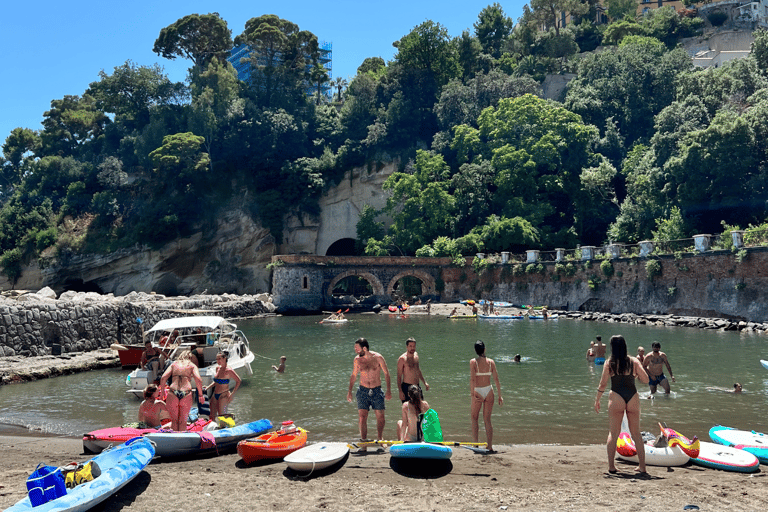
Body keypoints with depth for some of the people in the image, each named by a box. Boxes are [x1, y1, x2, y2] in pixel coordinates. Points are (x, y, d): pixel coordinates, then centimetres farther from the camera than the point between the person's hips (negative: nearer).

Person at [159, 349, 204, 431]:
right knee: (183, 422, 13)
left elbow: (163, 378, 7)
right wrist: (201, 395, 4)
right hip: (186, 394, -1)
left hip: (173, 394, 1)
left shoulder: (174, 364, 19)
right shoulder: (192, 365, 14)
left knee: (174, 421, 16)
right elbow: (198, 379, -2)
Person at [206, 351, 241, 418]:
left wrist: (232, 394, -13)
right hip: (215, 395, 7)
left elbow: (238, 381, -10)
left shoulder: (228, 371, -16)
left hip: (223, 396, -7)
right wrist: (207, 388, 12)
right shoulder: (217, 368, 6)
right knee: (211, 416, 9)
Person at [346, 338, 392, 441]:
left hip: (377, 390, -1)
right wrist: (349, 391, 9)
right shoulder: (357, 359, 0)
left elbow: (386, 374, 1)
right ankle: (363, 440, 3)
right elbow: (353, 376, 13)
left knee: (380, 416, 2)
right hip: (363, 391, 1)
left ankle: (380, 439, 20)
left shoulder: (377, 358, -7)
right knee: (362, 417, -7)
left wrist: (388, 390, -5)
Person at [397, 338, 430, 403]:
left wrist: (424, 382, 24)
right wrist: (400, 392, -18)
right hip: (407, 387, -7)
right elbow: (399, 376, -12)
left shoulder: (416, 354, 7)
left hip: (417, 386, 7)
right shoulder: (402, 359, -13)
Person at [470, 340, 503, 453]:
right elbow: (496, 379, 1)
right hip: (489, 391, 3)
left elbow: (472, 379, -16)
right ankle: (490, 447, 7)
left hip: (478, 392, -3)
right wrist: (500, 395, 6)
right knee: (487, 420, 10)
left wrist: (472, 393, -17)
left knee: (474, 418, 13)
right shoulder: (491, 362, 2)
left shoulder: (473, 362, -7)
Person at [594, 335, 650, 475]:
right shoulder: (634, 361, 2)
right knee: (636, 434, 13)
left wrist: (597, 400, 9)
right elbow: (646, 379, 0)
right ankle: (642, 466, 15)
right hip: (633, 397, 2)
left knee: (613, 433, 6)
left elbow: (602, 385, -2)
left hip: (616, 398, -2)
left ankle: (611, 466, 3)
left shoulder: (609, 363, -2)